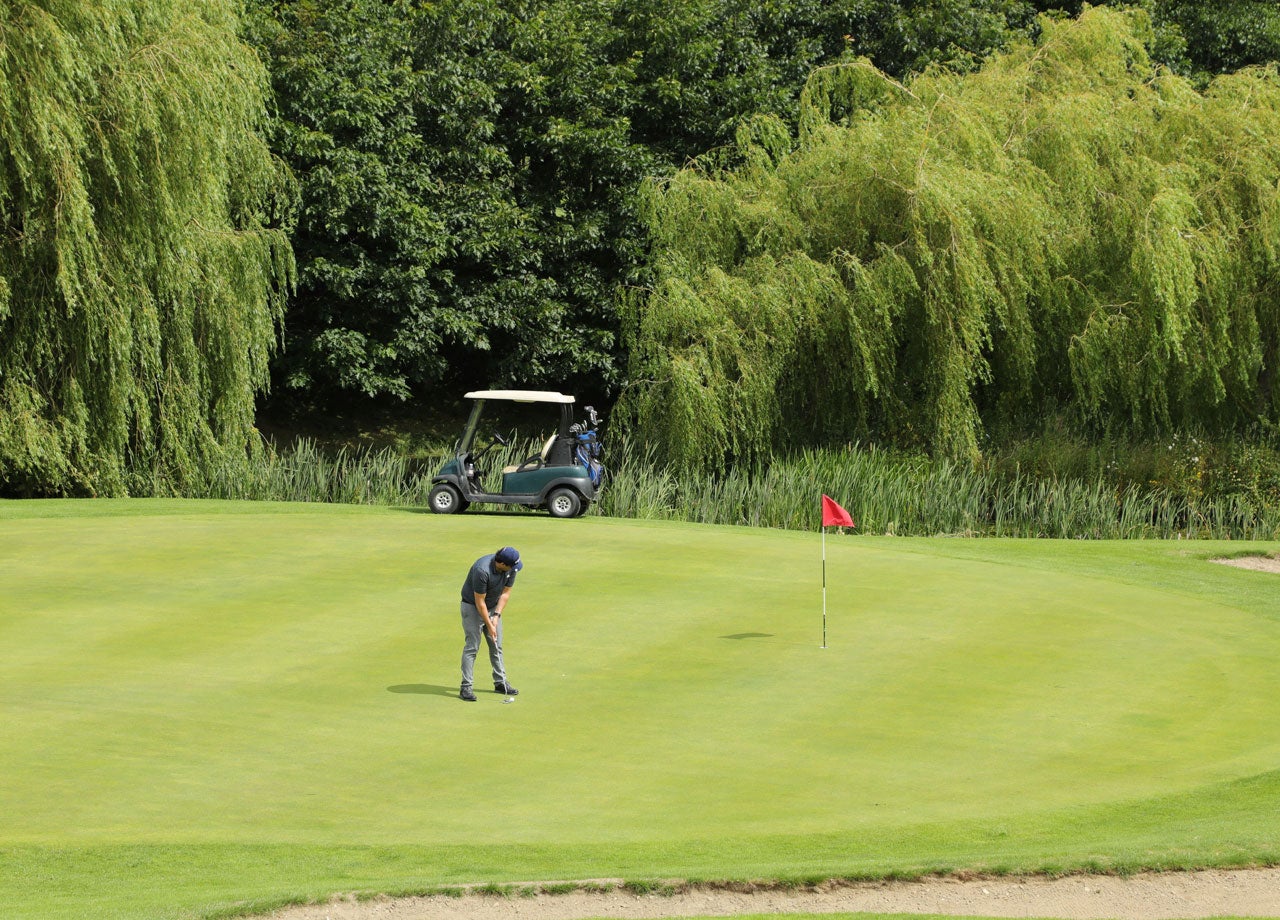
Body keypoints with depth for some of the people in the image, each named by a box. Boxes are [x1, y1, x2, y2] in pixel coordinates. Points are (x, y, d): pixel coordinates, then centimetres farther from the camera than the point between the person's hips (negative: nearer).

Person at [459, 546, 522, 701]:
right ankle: (466, 687, -7)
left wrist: (496, 615, -10)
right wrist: (489, 625, -20)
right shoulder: (482, 570, -34)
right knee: (472, 646, -9)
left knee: (497, 646, 8)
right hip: (472, 607, -7)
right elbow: (479, 601, -26)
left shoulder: (510, 568, -14)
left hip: (493, 607, 7)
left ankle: (500, 682, 17)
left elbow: (506, 593, -2)